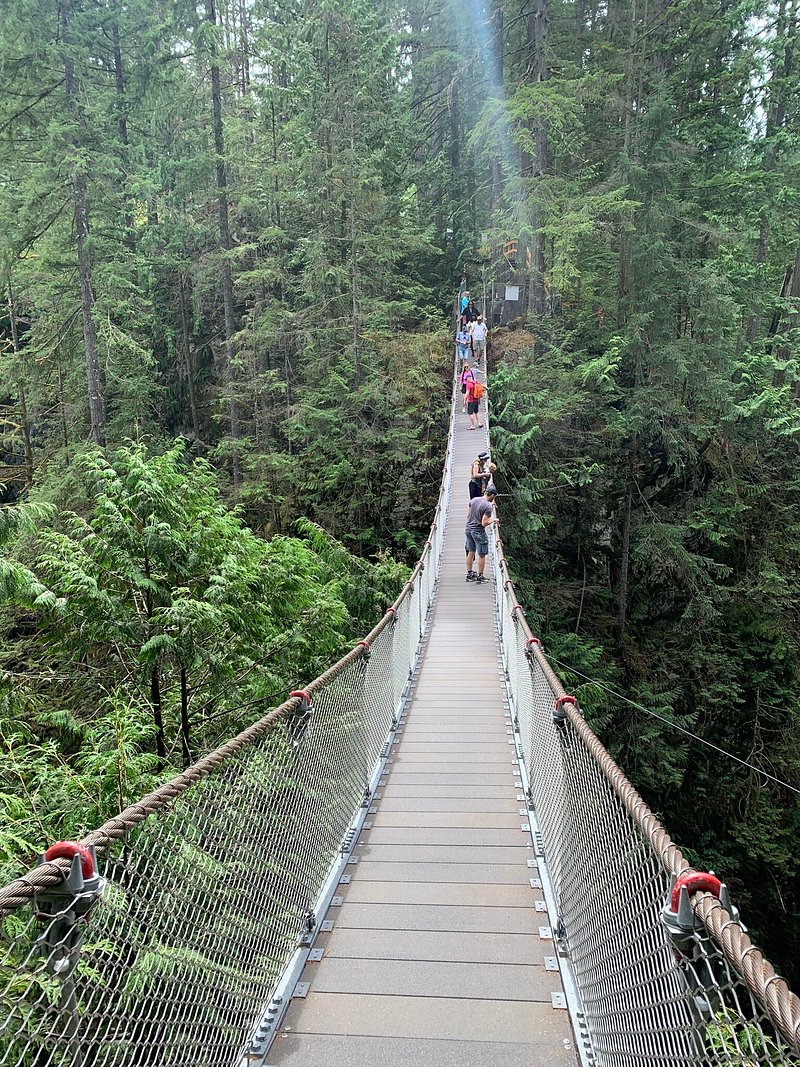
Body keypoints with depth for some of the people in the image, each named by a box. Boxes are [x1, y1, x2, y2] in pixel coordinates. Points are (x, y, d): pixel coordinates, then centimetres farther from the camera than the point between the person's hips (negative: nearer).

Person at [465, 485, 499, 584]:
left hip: (468, 529, 7)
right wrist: (493, 520, -4)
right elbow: (484, 523, -20)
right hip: (478, 532, -7)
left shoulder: (473, 500, 2)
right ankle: (480, 577, 13)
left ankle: (469, 574, 27)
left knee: (471, 552, 18)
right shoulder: (488, 506, -18)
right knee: (481, 555, 6)